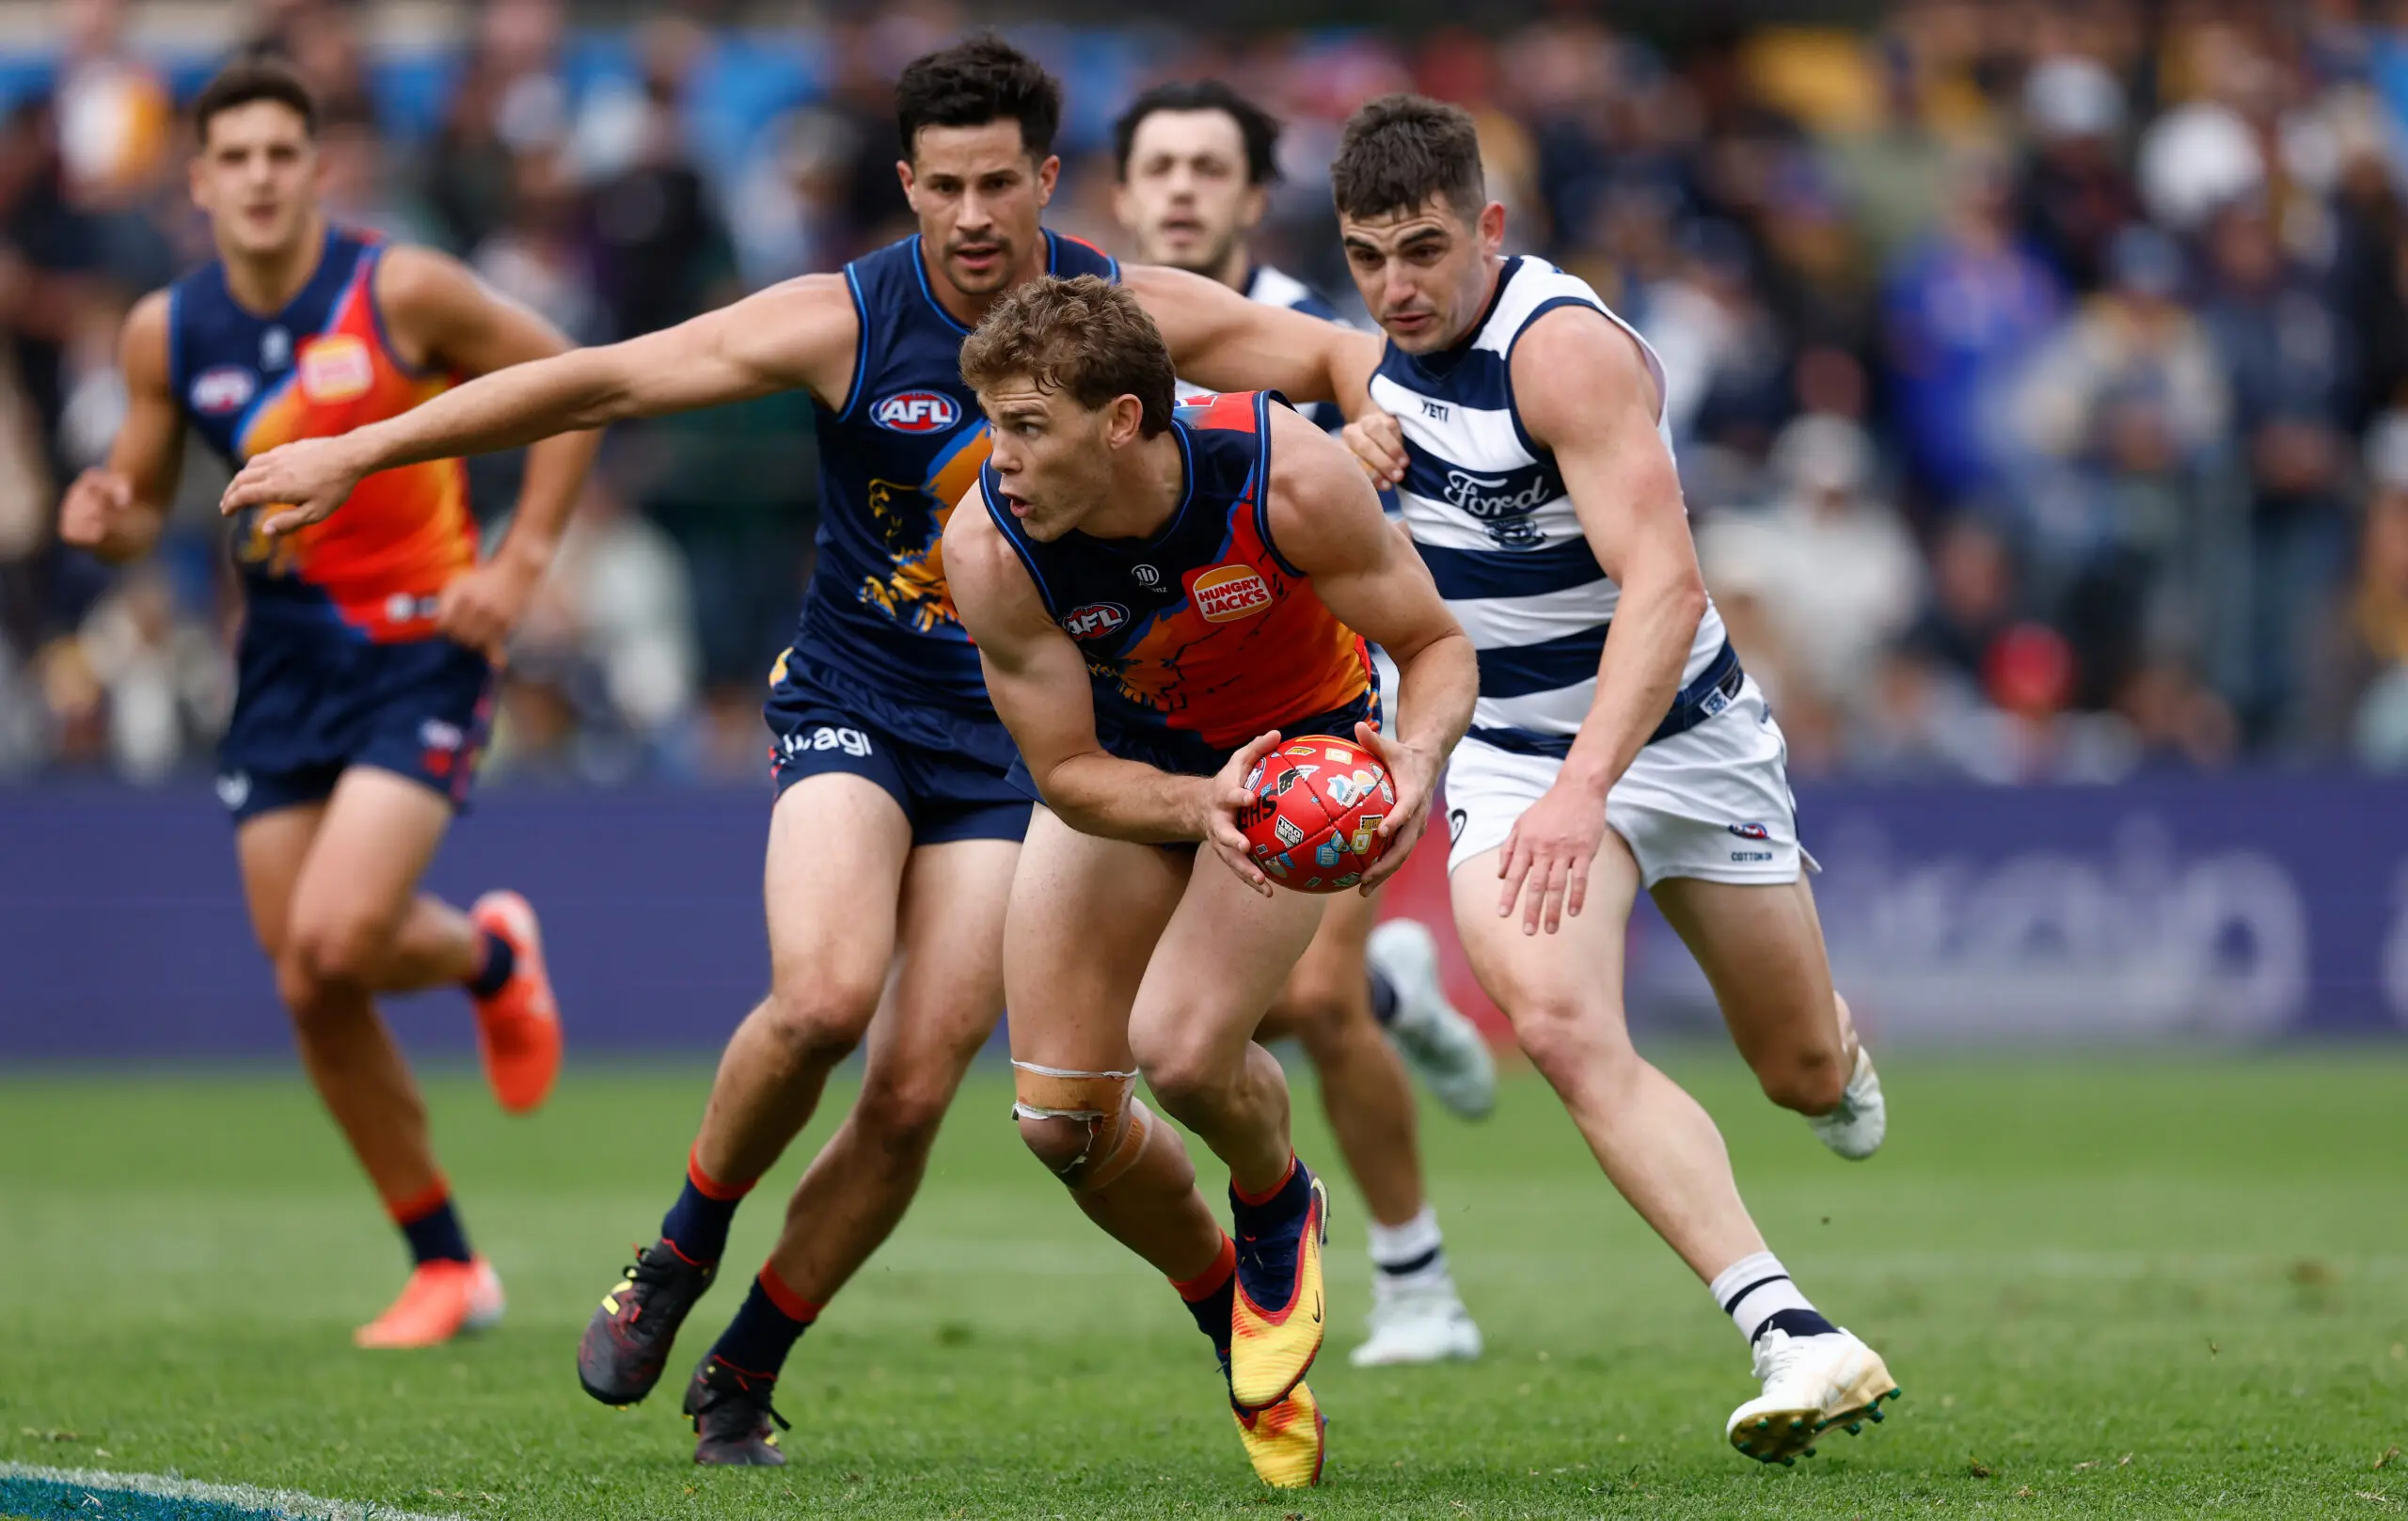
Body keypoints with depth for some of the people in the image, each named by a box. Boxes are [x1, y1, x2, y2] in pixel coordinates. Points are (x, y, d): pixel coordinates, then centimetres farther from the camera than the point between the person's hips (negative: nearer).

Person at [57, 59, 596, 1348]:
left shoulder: (401, 293, -13)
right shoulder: (165, 334, -1)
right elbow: (142, 504, 11)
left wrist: (519, 563, -10)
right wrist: (106, 516, -14)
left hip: (419, 646, -5)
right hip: (283, 658, 5)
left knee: (336, 938, -22)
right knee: (310, 993, 1)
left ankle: (490, 954, 14)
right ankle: (445, 1267, 15)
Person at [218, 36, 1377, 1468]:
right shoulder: (845, 322, -11)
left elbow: (1338, 356, 3)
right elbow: (604, 380, -12)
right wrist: (361, 450, -15)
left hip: (1013, 746, 2)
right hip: (852, 710, -2)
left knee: (915, 1092, -6)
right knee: (823, 993, -28)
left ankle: (746, 1376, 13)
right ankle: (683, 1246, 0)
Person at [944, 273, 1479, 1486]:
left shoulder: (1287, 477, -34)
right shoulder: (988, 547, -29)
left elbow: (1435, 644, -20)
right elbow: (1066, 771, -21)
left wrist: (1417, 759, -41)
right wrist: (1198, 806, -41)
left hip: (1300, 744, -3)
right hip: (1121, 761, 3)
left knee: (1182, 1048, -24)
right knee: (1060, 1115, -5)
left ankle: (1279, 1211, 12)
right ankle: (1229, 1311, 24)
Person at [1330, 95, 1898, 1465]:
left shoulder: (1566, 349, -25)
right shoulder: (1399, 333, -2)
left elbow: (1665, 584, -35)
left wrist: (1584, 788, -46)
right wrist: (1356, 459, -3)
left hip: (1678, 733, -4)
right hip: (1506, 753, 4)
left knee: (1806, 1071, 10)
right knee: (1560, 1023, -25)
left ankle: (1840, 1053, 52)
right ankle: (1796, 1339, -31)